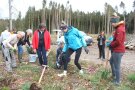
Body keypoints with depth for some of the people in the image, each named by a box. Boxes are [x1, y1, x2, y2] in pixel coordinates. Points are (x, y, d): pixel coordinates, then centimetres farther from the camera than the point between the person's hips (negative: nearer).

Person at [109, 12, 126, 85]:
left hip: (118, 51, -11)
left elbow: (118, 41, -26)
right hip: (117, 50, 11)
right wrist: (112, 43, -2)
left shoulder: (119, 29, -21)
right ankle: (114, 75, 38)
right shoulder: (119, 28, 12)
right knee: (111, 61, 26)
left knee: (117, 66, -1)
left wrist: (111, 45, -11)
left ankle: (117, 81, 11)